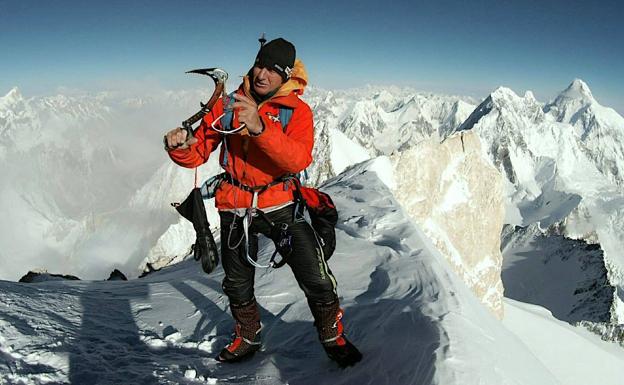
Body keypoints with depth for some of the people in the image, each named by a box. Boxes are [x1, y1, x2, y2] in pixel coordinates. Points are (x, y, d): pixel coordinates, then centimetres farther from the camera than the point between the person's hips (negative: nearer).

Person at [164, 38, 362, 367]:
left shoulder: (298, 111, -9)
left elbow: (298, 159, -28)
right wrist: (180, 147, -26)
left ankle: (333, 337, 26)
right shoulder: (228, 104, -3)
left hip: (282, 206, -2)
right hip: (235, 208, 3)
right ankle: (247, 339, 44)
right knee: (237, 285, 18)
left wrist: (260, 126, -41)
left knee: (316, 281, -2)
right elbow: (198, 153, -3)